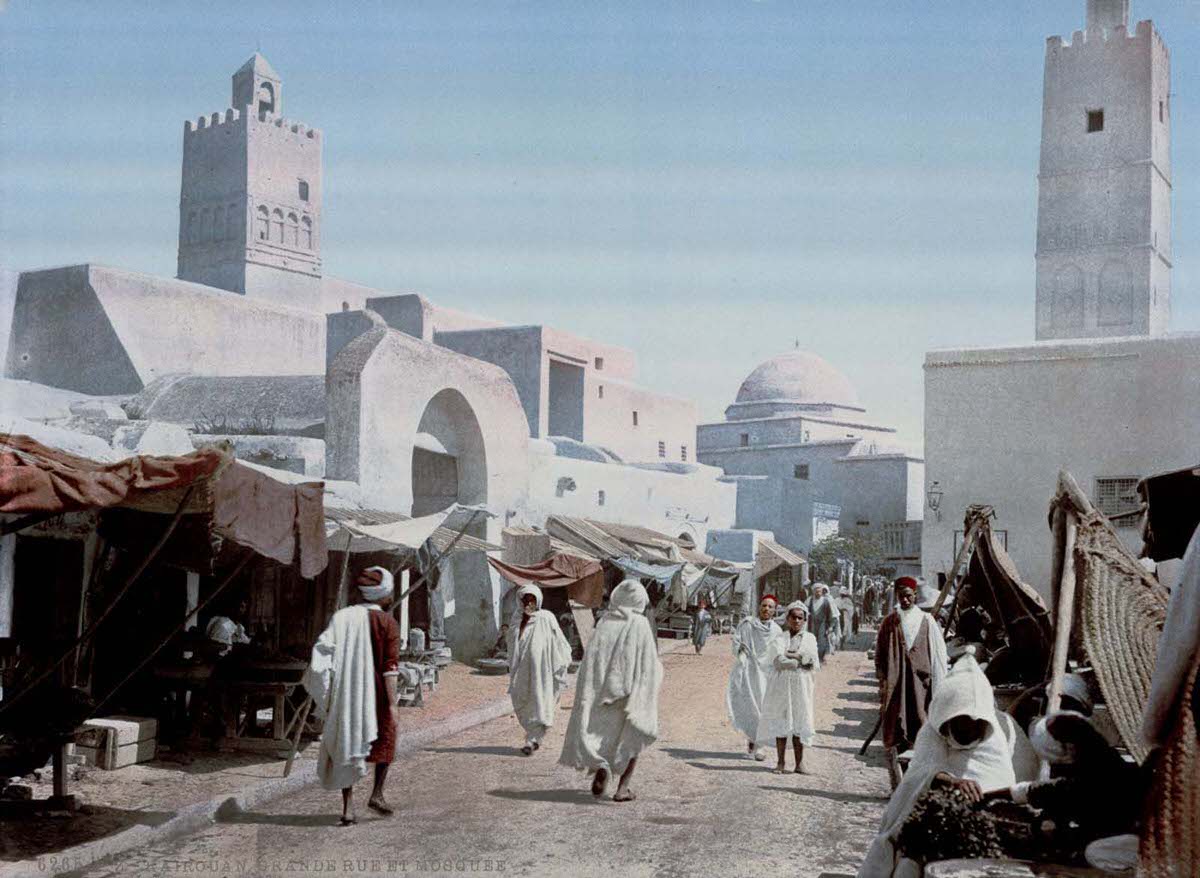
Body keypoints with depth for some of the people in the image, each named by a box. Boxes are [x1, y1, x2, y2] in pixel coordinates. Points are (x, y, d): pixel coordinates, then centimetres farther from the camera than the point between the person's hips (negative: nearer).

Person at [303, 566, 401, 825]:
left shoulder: (341, 617, 3)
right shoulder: (387, 623, -8)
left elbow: (323, 655, -1)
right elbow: (390, 667, -13)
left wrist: (326, 697, 6)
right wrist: (392, 703, -12)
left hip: (344, 696, 3)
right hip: (375, 696, -3)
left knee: (346, 744, 10)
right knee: (385, 740, 19)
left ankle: (348, 807, 6)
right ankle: (377, 793, 11)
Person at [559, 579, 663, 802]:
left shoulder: (604, 623, 2)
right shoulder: (641, 625, -6)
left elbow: (591, 659, 1)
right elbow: (650, 663, -8)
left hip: (600, 687, 2)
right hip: (630, 690, -2)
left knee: (598, 730, 13)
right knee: (631, 737, 12)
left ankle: (599, 766, -15)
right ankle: (623, 787, 6)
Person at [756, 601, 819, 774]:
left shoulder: (809, 638, 11)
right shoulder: (779, 639, 6)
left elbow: (814, 664, -3)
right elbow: (779, 660, -12)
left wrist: (791, 655, -8)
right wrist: (802, 661, -9)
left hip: (801, 686, 1)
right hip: (781, 685, -1)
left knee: (799, 721, 0)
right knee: (781, 721, 0)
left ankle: (800, 763, 5)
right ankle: (780, 762, 5)